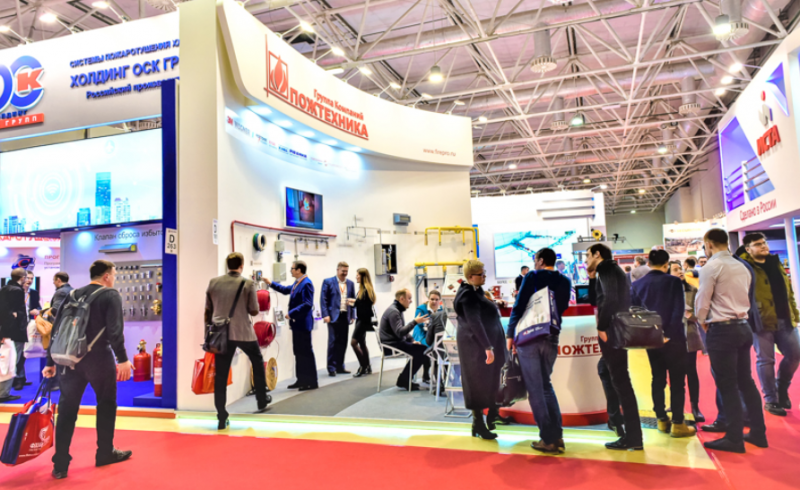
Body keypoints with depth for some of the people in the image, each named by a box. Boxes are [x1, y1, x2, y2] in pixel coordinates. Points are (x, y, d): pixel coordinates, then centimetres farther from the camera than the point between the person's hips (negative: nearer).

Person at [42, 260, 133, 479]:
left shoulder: (72, 295, 13)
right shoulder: (111, 295, -5)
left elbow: (57, 330, 13)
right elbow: (115, 330, -16)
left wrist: (51, 361, 18)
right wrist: (123, 359, -15)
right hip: (99, 358, -5)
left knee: (66, 409, 10)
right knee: (106, 404, 13)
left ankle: (60, 464, 14)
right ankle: (105, 453, 24)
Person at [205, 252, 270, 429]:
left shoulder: (213, 282, 3)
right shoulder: (248, 284, -6)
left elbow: (208, 311, 8)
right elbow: (254, 311, -5)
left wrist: (209, 331, 19)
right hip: (244, 333, -2)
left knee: (220, 375, 6)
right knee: (257, 361, 23)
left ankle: (222, 418, 7)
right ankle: (262, 400, 30)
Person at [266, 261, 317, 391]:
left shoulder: (306, 284, -18)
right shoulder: (297, 283, 12)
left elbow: (307, 304, -26)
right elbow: (286, 290, 31)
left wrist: (291, 314, -23)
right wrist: (271, 284, 29)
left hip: (303, 323, -10)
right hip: (297, 323, 10)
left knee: (306, 352, -3)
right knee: (298, 352, 13)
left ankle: (312, 382, 4)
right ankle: (302, 380, 21)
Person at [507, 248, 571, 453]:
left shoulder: (532, 277, -3)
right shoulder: (565, 282, 10)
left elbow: (519, 306, -9)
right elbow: (562, 307, 17)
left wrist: (510, 334, -4)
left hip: (529, 336, -5)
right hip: (551, 337, 5)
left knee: (535, 388, 1)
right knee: (546, 385, 17)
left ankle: (548, 439, 2)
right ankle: (557, 436, 13)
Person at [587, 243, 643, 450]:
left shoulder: (605, 267, -8)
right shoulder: (610, 269, 22)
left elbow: (610, 299, -22)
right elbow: (597, 300, 25)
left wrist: (602, 327, -20)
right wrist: (592, 277, 17)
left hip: (612, 329, -10)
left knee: (620, 380, -7)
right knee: (607, 372, 20)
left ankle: (633, 437, -4)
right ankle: (619, 421, 27)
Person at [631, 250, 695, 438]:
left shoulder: (637, 285, 3)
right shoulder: (673, 282, -8)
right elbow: (678, 310, -14)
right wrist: (669, 334, -12)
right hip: (673, 338, -4)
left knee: (658, 379, 13)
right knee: (677, 380, 3)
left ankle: (662, 420, 18)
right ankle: (678, 424, 5)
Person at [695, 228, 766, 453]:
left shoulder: (711, 266, -12)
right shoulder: (741, 267, 11)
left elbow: (702, 300, -11)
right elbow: (744, 298, 15)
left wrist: (702, 321, 7)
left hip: (722, 330, -7)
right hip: (743, 326, 7)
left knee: (727, 384, -1)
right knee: (746, 381, 15)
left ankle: (735, 438, 5)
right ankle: (758, 432, 20)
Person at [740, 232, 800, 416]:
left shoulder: (776, 263, 13)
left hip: (785, 319, 6)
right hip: (762, 321, -6)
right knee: (765, 360, 2)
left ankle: (782, 388, 32)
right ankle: (770, 400, 14)